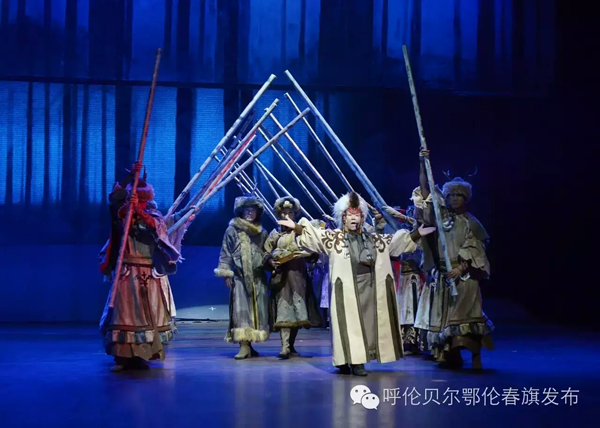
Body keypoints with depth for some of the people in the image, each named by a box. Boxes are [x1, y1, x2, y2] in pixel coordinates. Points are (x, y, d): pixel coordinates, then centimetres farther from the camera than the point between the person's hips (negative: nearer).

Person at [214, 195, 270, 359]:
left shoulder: (262, 232, 14)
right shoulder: (232, 230, 3)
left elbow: (266, 253, 18)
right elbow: (225, 253, 2)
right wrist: (226, 274, -5)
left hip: (258, 277, 4)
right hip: (240, 276, -4)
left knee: (257, 310, 3)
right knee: (241, 310, -11)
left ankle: (249, 345, 13)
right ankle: (244, 346, -14)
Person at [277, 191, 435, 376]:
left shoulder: (372, 238, 15)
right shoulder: (333, 237, 4)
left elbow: (396, 241, 23)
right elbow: (312, 235, -6)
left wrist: (417, 234, 20)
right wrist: (296, 227, -20)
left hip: (370, 287, 4)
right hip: (347, 288, -4)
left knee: (368, 322, 4)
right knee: (350, 323, -7)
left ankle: (358, 360, 9)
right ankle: (348, 361, -9)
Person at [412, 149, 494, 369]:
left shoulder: (470, 222, 1)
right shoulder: (441, 215, 9)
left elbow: (475, 251, -7)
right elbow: (425, 190, 4)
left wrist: (461, 268, -22)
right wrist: (423, 164, -5)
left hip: (463, 275, -4)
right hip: (440, 274, 4)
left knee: (465, 315, -10)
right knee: (444, 315, 5)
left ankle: (475, 356, -8)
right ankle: (452, 355, 12)